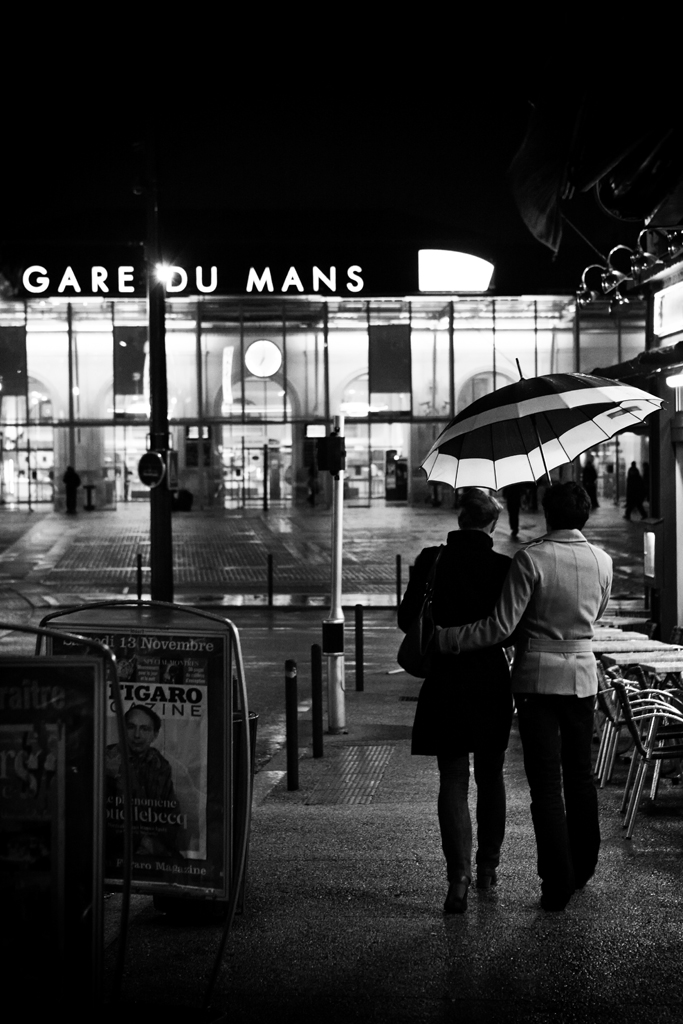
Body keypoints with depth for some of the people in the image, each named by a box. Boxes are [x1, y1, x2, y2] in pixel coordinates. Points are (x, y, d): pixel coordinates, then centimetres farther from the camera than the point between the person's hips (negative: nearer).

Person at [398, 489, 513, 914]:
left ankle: (459, 875, -13)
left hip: (445, 683, 0)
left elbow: (407, 619, 0)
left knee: (453, 779, 2)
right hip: (492, 683, 0)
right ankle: (488, 867, 27)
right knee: (491, 775, 16)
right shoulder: (504, 567, -8)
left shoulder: (430, 561, -5)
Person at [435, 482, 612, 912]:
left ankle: (557, 884, -1)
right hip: (582, 675, 4)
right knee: (580, 774, 18)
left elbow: (502, 625, -17)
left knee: (546, 783, -1)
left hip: (537, 677, -4)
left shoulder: (531, 559, -14)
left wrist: (444, 639, -11)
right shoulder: (602, 561, 1)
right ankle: (582, 868, 30)